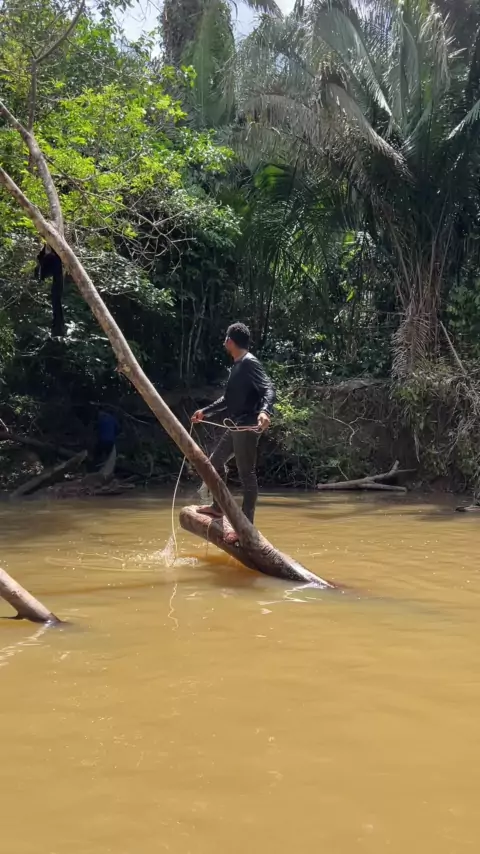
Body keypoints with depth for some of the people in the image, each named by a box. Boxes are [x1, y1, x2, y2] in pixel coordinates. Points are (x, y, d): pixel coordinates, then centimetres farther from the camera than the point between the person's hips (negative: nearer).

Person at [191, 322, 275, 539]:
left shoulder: (250, 363, -12)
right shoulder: (237, 365, 18)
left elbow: (269, 389, -24)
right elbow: (229, 399, 30)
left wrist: (264, 411, -43)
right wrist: (205, 411, 37)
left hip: (247, 426, -10)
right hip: (235, 426, 10)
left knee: (246, 474, -9)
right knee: (215, 462, 20)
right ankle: (218, 507, 33)